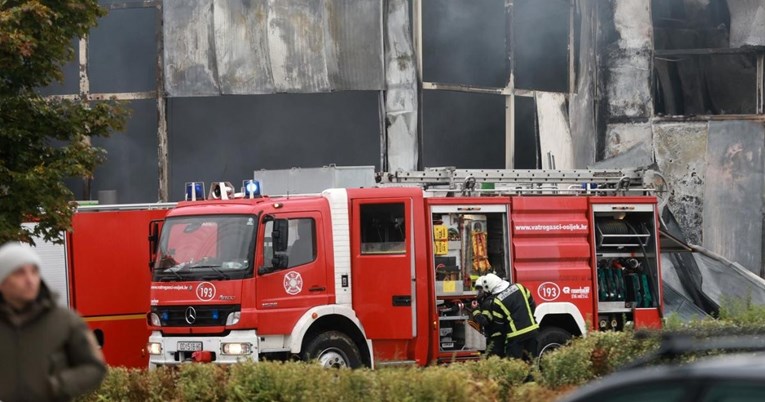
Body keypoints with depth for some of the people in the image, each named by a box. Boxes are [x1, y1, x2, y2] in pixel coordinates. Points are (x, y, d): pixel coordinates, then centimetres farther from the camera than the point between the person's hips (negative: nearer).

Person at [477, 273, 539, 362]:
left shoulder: (496, 301, -12)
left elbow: (498, 323, -3)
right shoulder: (518, 287, 3)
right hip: (532, 330, 5)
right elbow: (532, 305, 12)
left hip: (516, 335, -5)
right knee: (531, 360, 12)